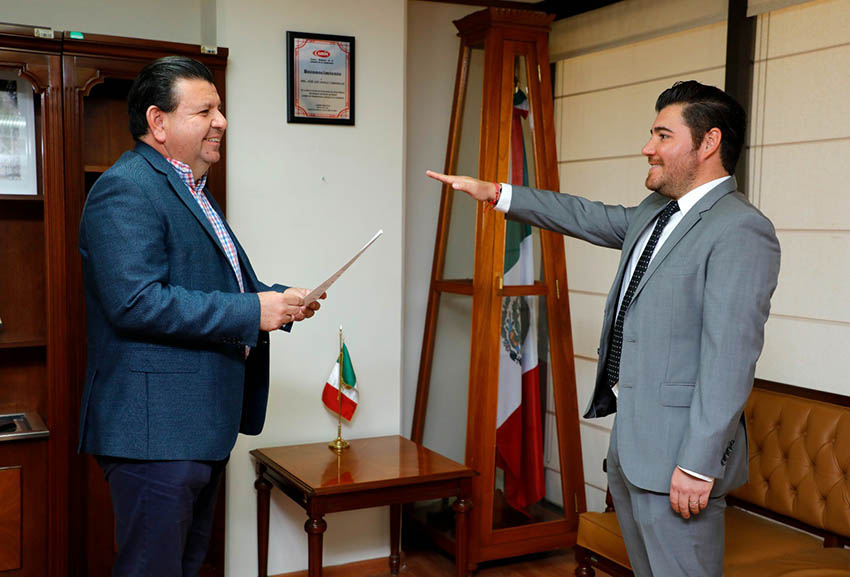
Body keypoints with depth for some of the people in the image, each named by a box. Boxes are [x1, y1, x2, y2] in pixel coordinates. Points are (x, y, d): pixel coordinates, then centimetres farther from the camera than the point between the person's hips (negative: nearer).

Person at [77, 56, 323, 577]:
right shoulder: (126, 190, -15)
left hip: (202, 426, 11)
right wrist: (251, 312, -22)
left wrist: (281, 301, 8)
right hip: (156, 430, -10)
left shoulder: (193, 191, 18)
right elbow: (135, 302, -26)